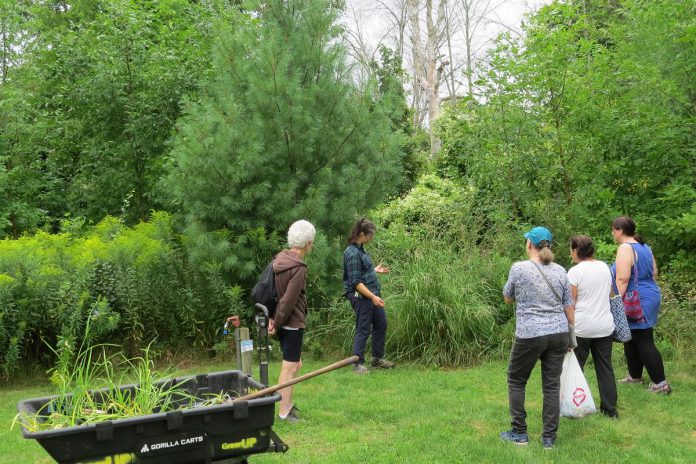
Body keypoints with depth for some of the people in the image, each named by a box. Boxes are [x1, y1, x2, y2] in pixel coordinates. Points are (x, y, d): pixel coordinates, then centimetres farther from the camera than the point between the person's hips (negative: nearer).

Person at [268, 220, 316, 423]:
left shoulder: (280, 259, 7)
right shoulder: (299, 268, -21)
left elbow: (273, 291, 10)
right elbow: (288, 300, -22)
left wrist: (272, 318, 7)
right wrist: (277, 322, -11)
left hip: (283, 323, 9)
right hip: (293, 323, -9)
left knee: (295, 364, 20)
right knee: (289, 367, 0)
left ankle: (287, 404, 29)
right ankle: (284, 411, 8)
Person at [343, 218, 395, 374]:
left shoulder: (359, 250, 9)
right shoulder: (353, 253, -21)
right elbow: (356, 282, -23)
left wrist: (375, 270, 30)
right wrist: (373, 297, -24)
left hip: (371, 294, 11)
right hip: (361, 296, -10)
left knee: (381, 323, 18)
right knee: (363, 330, -2)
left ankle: (377, 358, 31)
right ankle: (358, 364, 10)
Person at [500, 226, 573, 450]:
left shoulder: (519, 268, -7)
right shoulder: (560, 271, 6)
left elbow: (507, 299, 6)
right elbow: (568, 307, 9)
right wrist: (570, 336, 19)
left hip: (530, 335, -4)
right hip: (559, 333, 4)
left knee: (516, 380, 13)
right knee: (552, 385, 9)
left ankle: (519, 433, 17)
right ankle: (549, 438, 14)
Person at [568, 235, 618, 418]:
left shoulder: (575, 271, -13)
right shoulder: (605, 267, 5)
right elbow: (610, 294, 17)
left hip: (581, 327, -5)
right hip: (605, 326, 5)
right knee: (605, 367, 12)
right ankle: (610, 409, 17)